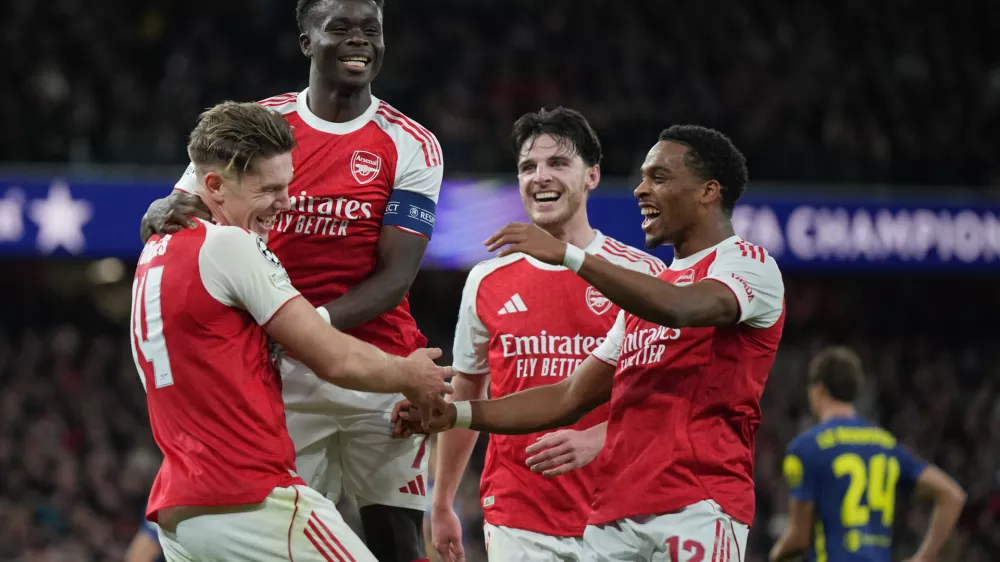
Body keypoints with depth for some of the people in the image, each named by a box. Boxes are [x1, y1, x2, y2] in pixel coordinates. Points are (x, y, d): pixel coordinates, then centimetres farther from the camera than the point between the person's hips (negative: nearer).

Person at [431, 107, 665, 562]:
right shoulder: (486, 282, 10)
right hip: (515, 520, 2)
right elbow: (466, 398, 19)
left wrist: (596, 439, -18)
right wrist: (441, 504, 20)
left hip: (616, 521, -2)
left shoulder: (642, 275, 0)